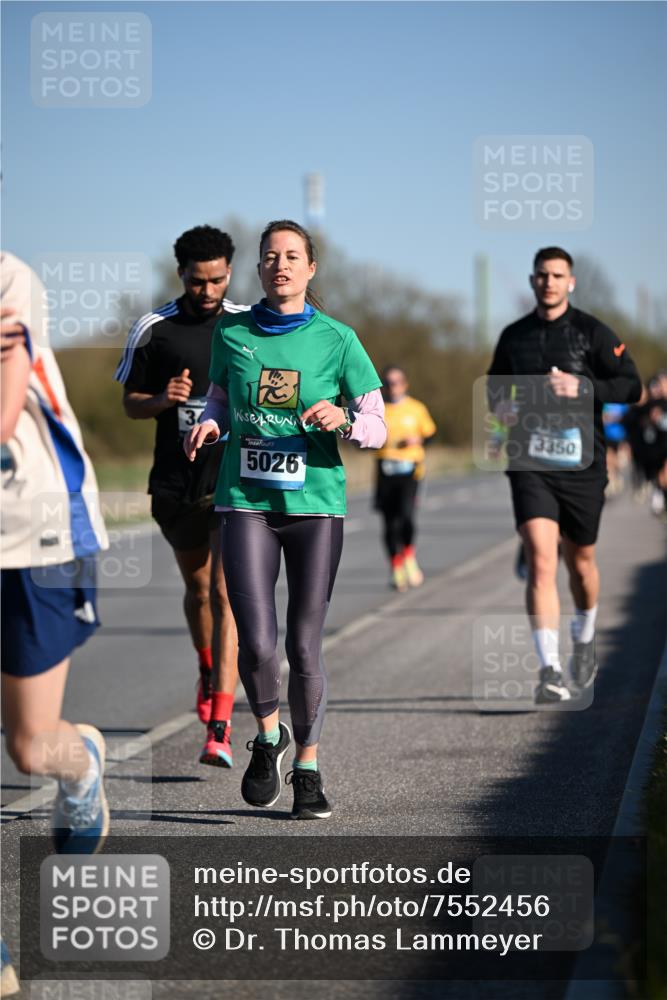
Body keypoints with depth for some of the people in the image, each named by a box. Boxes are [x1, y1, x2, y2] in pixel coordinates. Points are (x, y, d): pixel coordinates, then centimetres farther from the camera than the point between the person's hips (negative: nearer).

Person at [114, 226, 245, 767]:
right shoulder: (154, 328, 2)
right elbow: (130, 402, 7)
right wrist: (162, 400, -13)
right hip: (176, 481, 2)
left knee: (225, 594, -13)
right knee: (196, 587, 18)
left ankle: (219, 726, -17)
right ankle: (209, 671, 48)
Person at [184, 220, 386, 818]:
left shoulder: (335, 340, 0)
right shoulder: (231, 335, 6)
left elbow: (377, 428, 2)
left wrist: (343, 420, -19)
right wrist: (208, 426, 0)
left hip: (316, 504, -1)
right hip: (246, 502, 1)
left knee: (305, 645, 0)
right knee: (257, 642, -12)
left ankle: (308, 768, 19)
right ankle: (268, 736, 18)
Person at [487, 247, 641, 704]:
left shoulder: (592, 332, -1)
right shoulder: (514, 336, 9)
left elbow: (632, 387, -4)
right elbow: (496, 382, 25)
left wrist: (582, 387, -18)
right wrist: (502, 404, 3)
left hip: (581, 461, -1)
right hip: (531, 463, 1)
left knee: (580, 559, 14)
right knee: (541, 559, -15)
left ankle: (585, 639, 43)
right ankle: (550, 671, -20)